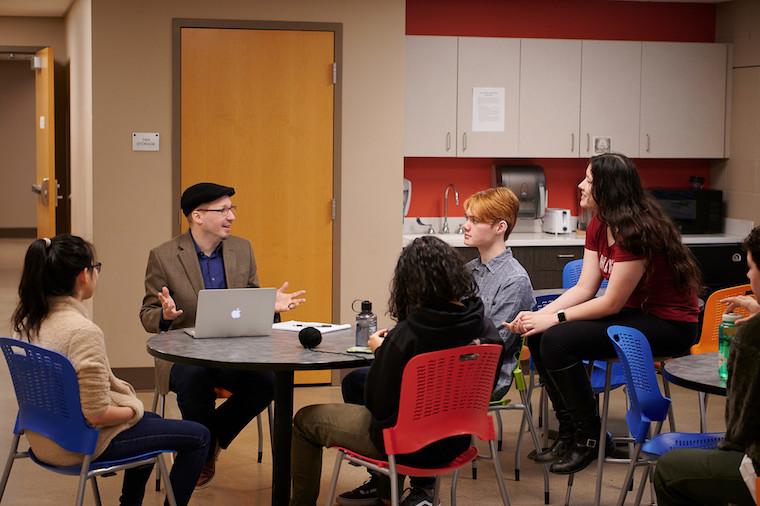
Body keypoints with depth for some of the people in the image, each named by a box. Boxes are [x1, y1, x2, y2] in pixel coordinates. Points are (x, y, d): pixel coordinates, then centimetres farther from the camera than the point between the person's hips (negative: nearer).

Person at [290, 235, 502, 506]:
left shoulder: (405, 336, -28)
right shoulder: (486, 328, -13)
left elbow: (378, 404, -17)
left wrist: (380, 351, -1)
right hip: (454, 442, 6)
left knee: (305, 420, 16)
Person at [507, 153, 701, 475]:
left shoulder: (637, 231, -24)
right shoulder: (599, 226, 4)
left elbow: (611, 303, -21)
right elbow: (584, 288, 2)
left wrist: (555, 318, -18)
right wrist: (538, 315, -11)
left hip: (669, 324, -9)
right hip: (634, 313, 9)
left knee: (557, 341, -23)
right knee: (538, 336, -5)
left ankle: (588, 437, -5)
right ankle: (569, 431, 6)